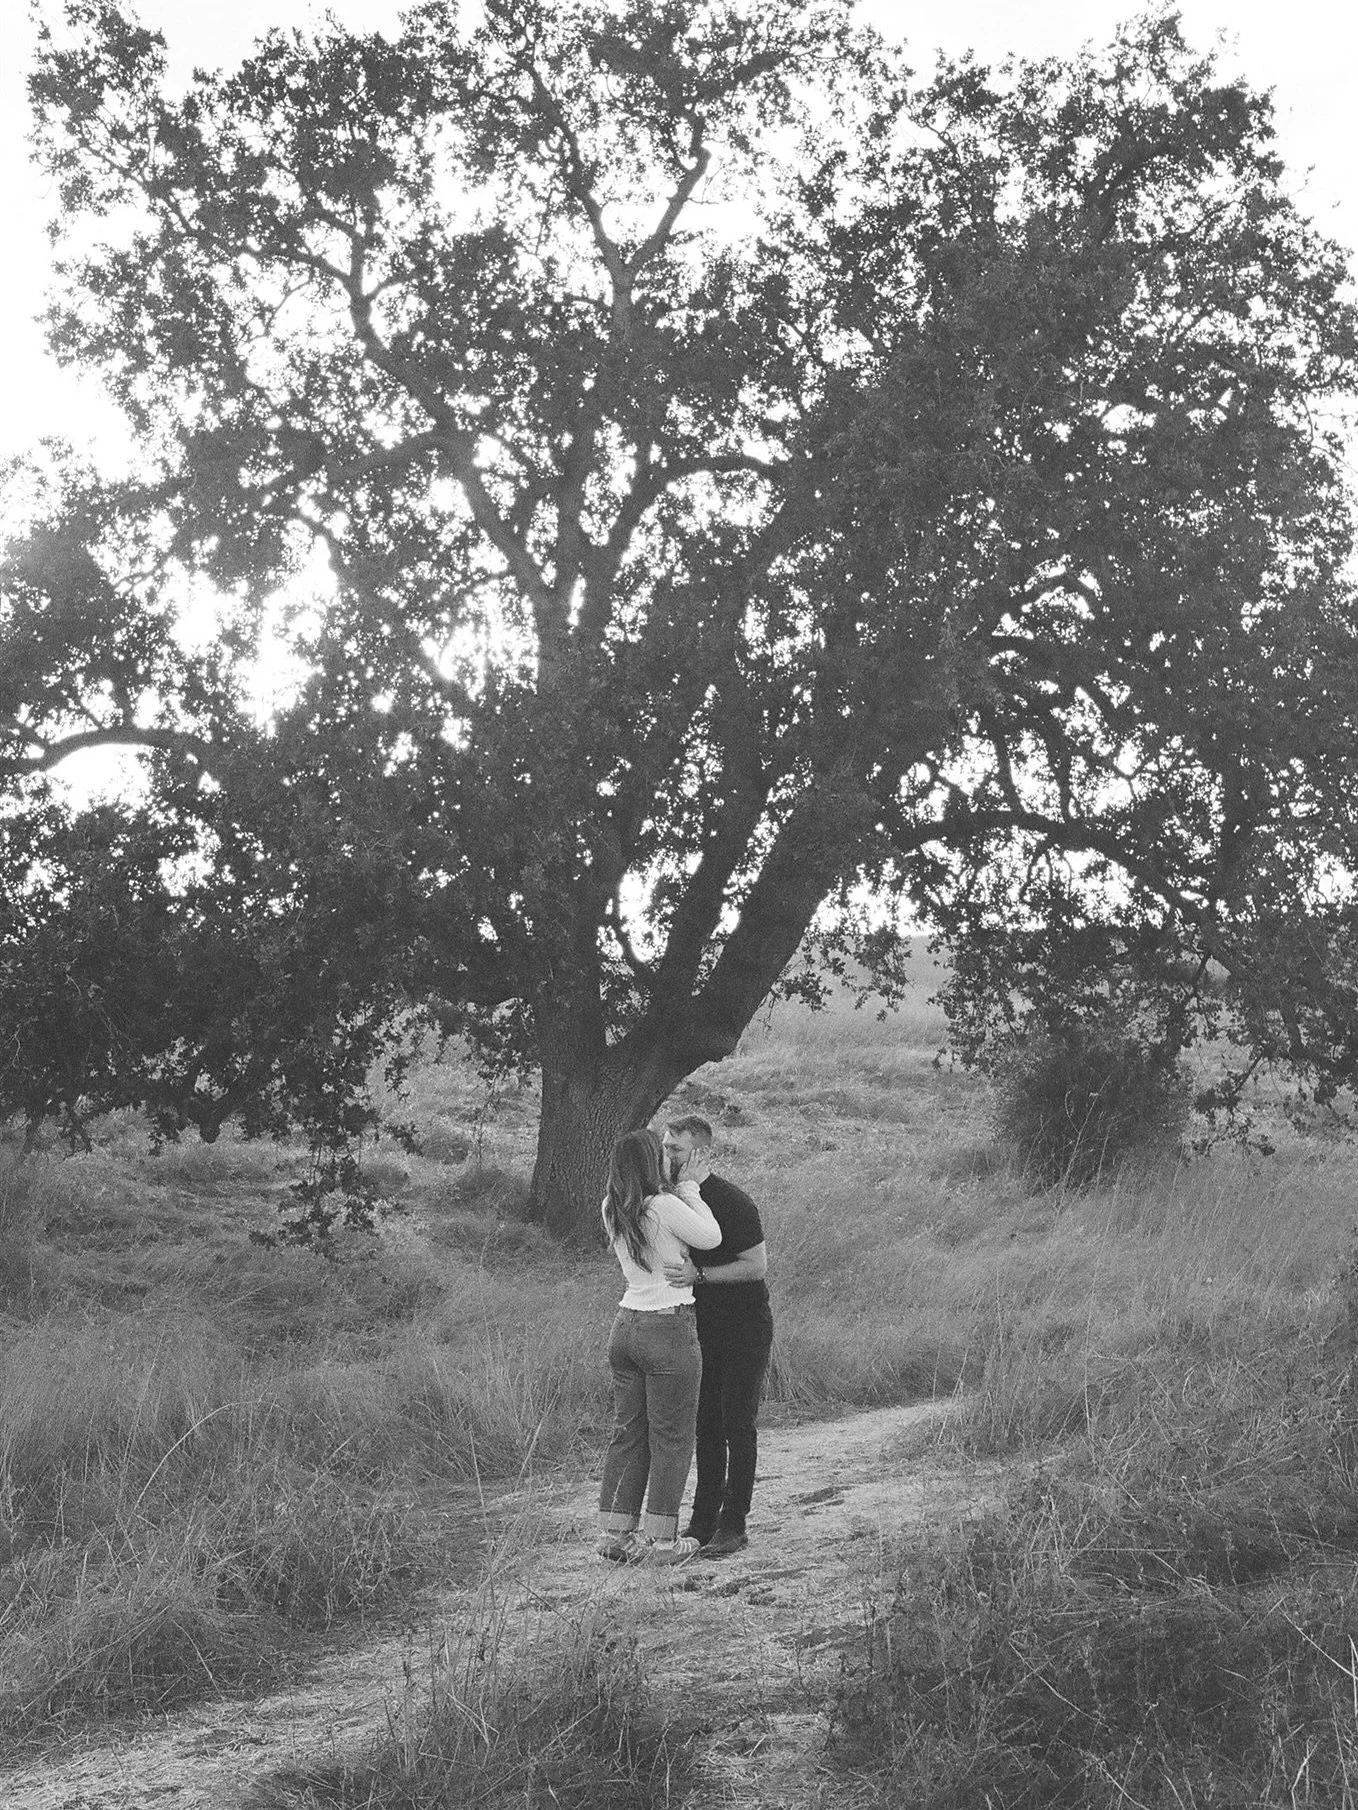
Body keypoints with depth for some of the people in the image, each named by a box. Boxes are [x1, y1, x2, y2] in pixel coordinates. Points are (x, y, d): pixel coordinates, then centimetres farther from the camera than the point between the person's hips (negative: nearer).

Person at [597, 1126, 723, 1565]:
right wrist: (689, 1187, 2)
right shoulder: (665, 1207, -18)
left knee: (627, 1431, 13)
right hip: (670, 1331, -7)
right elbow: (711, 1238, -4)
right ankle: (657, 1539, 6)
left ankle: (614, 1532, 16)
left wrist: (685, 1187, 16)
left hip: (626, 1327, 7)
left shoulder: (612, 1210, 4)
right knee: (671, 1438, 3)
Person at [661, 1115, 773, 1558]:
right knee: (705, 1424, 10)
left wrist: (698, 1274, -29)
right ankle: (703, 1520, 18)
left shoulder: (732, 1202, -20)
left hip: (744, 1328, -7)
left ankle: (733, 1527, 2)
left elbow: (756, 1267, -21)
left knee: (737, 1425, -3)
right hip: (703, 1326, 7)